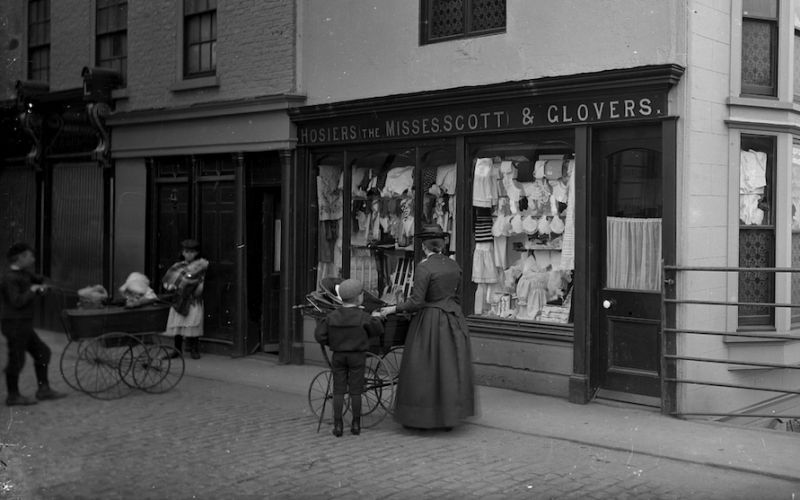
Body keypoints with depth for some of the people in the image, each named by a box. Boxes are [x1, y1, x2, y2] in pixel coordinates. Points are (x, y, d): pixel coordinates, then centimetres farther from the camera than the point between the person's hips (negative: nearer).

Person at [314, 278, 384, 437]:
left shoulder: (332, 316, -4)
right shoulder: (363, 317, -12)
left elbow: (319, 335, -5)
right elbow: (377, 331, 0)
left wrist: (332, 343, 11)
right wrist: (376, 318, 18)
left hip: (338, 356, 2)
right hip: (357, 356, -2)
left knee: (338, 390, 6)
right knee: (355, 391, 5)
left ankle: (337, 425, 5)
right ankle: (356, 424, 10)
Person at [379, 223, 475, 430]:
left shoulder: (424, 267, -15)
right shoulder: (453, 265, 4)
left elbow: (416, 302, -18)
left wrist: (393, 309, -6)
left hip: (429, 321, -6)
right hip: (453, 319, 6)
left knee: (422, 370, 5)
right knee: (450, 368, 12)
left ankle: (419, 418, 12)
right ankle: (449, 417, 18)